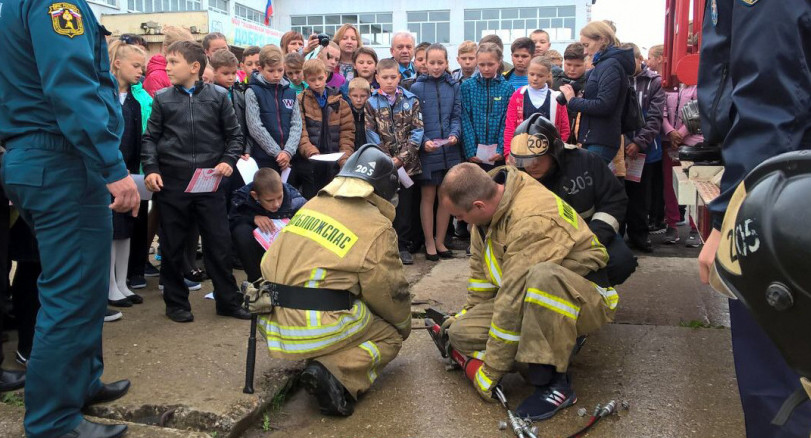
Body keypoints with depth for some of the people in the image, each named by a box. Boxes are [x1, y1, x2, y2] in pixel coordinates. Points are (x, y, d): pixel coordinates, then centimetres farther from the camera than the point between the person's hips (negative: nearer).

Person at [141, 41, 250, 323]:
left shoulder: (218, 96, 4)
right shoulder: (162, 99, 7)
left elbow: (234, 135, 9)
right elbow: (150, 138, 8)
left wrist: (229, 161, -6)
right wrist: (151, 169, -6)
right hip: (171, 182, 1)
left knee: (218, 243, 3)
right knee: (172, 247, 8)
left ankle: (228, 300, 15)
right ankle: (176, 302, 22)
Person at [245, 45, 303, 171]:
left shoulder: (290, 93, 12)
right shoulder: (253, 92, 0)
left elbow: (296, 124, 5)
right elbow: (255, 127, -8)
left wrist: (288, 151, -10)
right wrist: (278, 153, -11)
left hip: (288, 158, 4)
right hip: (262, 159, -4)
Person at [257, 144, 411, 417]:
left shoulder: (310, 206, 13)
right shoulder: (376, 228, -4)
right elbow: (390, 294, 2)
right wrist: (404, 326, 24)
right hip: (316, 330, -7)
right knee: (390, 334, 15)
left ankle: (321, 361, 8)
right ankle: (337, 376, -9)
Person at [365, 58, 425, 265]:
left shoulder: (411, 100, 4)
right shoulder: (371, 103, 3)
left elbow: (417, 131, -2)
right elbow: (372, 135, -3)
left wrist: (401, 158, -11)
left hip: (408, 163, 1)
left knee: (406, 205, 5)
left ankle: (404, 246, 15)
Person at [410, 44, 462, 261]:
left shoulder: (453, 87, 6)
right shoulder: (417, 88, -1)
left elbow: (457, 116, 6)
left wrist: (454, 134, -12)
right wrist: (424, 141, -16)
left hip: (449, 149, 3)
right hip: (426, 150, -2)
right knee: (428, 196, 4)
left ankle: (440, 241, 21)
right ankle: (429, 243, 15)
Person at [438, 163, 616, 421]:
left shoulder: (532, 221, -33)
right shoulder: (489, 197, -4)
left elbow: (514, 301, -31)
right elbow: (480, 265, 11)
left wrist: (490, 373, -24)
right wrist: (469, 314, 17)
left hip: (585, 301, -8)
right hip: (533, 299, 9)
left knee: (542, 276, -43)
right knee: (459, 332, -7)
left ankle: (554, 382, -26)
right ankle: (560, 337, 4)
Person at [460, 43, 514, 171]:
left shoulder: (507, 88, 3)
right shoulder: (467, 87, 2)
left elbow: (507, 123, -1)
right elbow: (465, 121, -3)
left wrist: (501, 150, -11)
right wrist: (471, 150, -11)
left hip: (498, 155, 0)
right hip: (474, 155, 0)